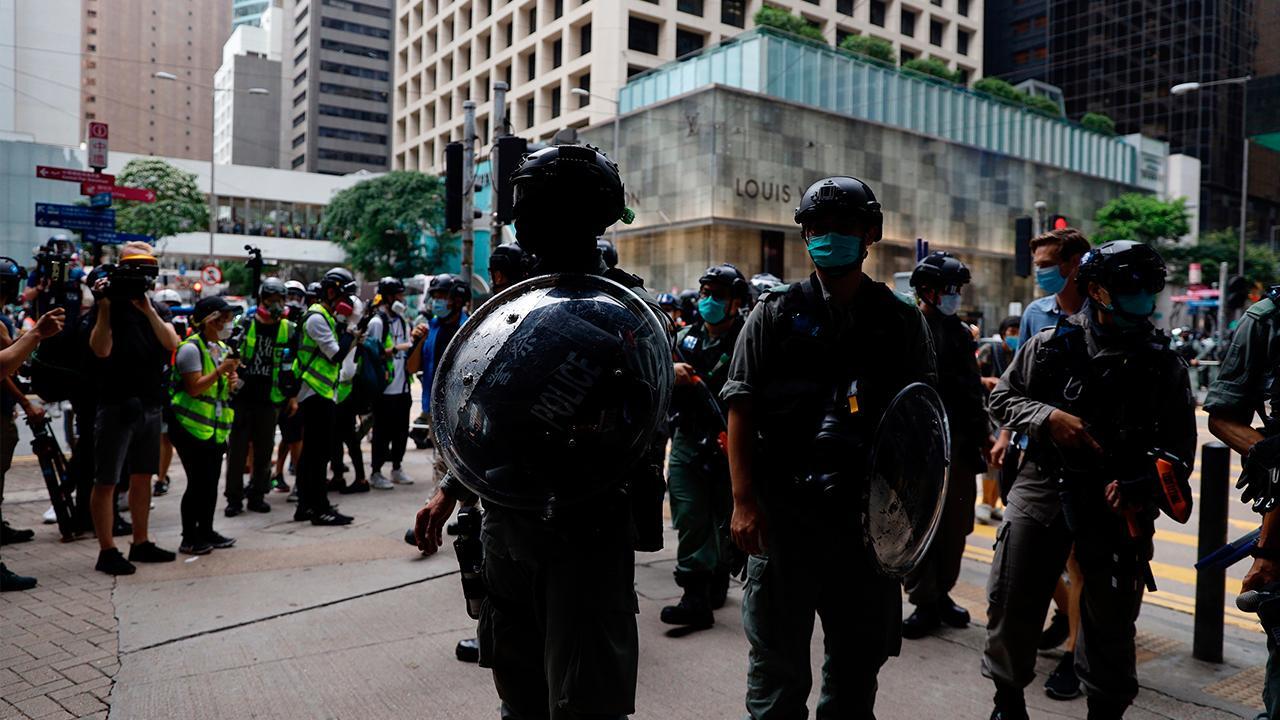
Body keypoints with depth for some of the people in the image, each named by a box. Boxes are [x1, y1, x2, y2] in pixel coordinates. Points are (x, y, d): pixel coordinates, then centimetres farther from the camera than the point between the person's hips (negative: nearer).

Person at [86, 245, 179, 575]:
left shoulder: (155, 308, 11)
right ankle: (107, 551, 5)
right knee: (106, 482, -1)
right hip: (116, 407, -6)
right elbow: (101, 349, -18)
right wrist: (104, 307, -22)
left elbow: (172, 344, -6)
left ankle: (141, 543, 22)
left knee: (142, 477, 13)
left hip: (150, 407, 6)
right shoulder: (108, 303, -5)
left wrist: (148, 311, -15)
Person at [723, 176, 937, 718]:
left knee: (861, 653, 16)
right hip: (783, 507, -2)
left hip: (871, 511, 2)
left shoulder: (902, 321, 6)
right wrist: (744, 500, -11)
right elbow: (740, 408, -3)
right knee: (777, 654, 7)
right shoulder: (776, 313, 1)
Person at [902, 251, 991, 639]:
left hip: (959, 443, 6)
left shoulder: (961, 332, 15)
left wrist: (983, 434, 17)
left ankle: (942, 593, 23)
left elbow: (972, 389, 20)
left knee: (955, 524, 10)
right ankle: (924, 602, 9)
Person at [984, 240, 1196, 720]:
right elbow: (1003, 397, 7)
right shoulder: (1052, 345, 0)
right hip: (1044, 487, 0)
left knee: (1110, 620, 10)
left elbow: (1180, 446, 5)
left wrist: (1139, 487, -12)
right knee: (1012, 604, 5)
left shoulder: (1164, 364, 3)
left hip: (1119, 501, 1)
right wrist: (1048, 418, -12)